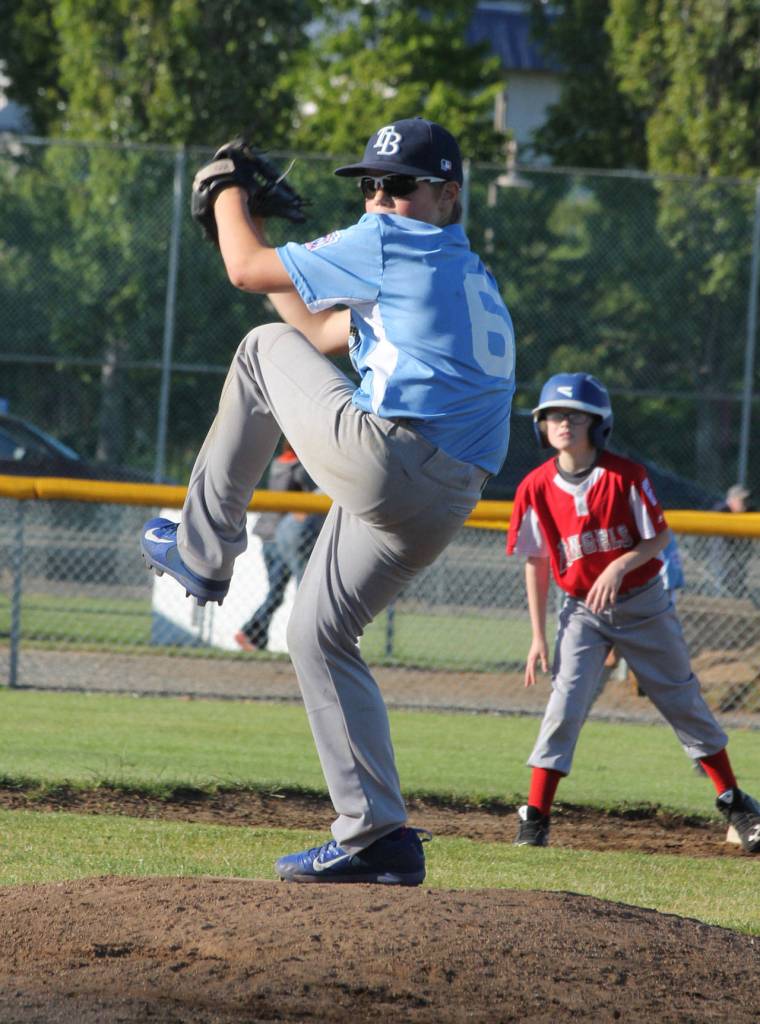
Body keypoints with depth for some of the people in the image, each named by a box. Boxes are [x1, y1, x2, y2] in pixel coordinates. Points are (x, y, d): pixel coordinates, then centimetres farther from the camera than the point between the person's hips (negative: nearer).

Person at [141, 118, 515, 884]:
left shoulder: (393, 244, -1)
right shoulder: (467, 277, 27)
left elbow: (247, 271, 4)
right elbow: (321, 330, 34)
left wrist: (231, 197, 23)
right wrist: (251, 227, 36)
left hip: (380, 456, -9)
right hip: (440, 507, 9)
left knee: (264, 351, 12)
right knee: (318, 637, 18)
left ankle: (203, 551, 18)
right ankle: (376, 837, 11)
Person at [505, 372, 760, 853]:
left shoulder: (626, 476, -14)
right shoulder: (537, 488, -9)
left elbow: (660, 538, -9)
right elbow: (536, 563, -2)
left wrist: (620, 566, -27)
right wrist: (539, 636, -3)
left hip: (644, 604, -1)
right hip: (583, 612, 1)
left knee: (684, 701, 9)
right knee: (564, 705, -13)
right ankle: (535, 818, -11)